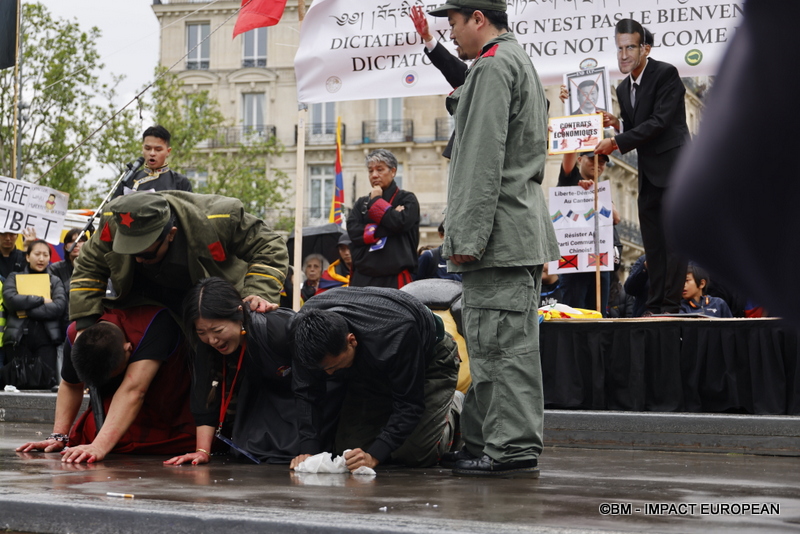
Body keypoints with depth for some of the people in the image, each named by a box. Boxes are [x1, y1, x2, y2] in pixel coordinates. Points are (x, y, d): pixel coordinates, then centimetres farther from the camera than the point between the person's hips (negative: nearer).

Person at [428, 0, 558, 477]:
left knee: (504, 344, -9)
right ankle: (484, 443, 16)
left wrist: (468, 235, -19)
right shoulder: (523, 63, 24)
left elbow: (485, 158, -17)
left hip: (501, 234, -11)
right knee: (505, 344, 11)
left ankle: (513, 449, -8)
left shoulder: (494, 66, -9)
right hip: (523, 231, 11)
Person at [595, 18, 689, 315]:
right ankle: (654, 308, 10)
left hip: (674, 168, -8)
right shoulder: (623, 89, 13)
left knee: (674, 238, -9)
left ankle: (671, 307, -10)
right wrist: (618, 124, -2)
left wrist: (616, 141, -20)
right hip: (648, 174, 8)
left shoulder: (666, 74, -11)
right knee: (653, 243, 8)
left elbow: (660, 122, -20)